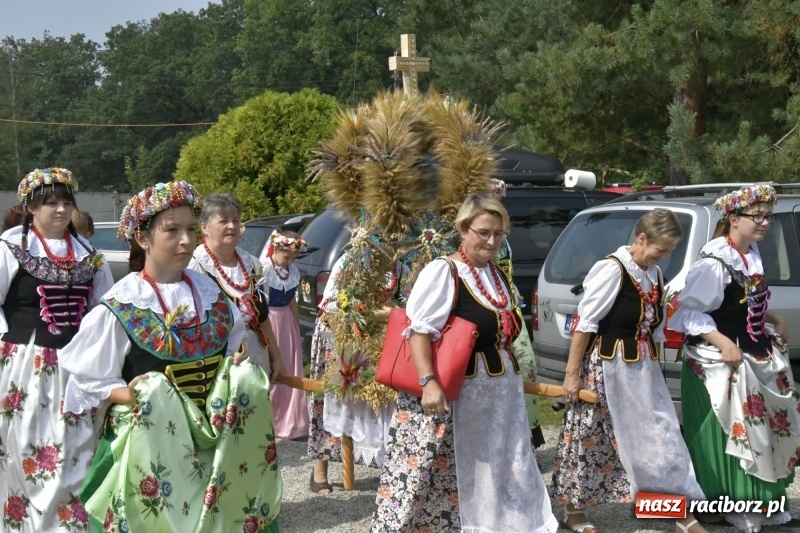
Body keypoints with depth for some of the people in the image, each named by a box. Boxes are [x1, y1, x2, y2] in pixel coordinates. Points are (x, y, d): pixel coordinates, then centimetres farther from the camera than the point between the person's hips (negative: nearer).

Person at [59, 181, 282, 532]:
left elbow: (233, 354, 19)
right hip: (150, 443, -4)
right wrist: (130, 395, -20)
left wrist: (240, 369, -2)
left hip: (217, 439, 4)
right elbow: (89, 380, -3)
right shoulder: (120, 306, -8)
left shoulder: (210, 293, 5)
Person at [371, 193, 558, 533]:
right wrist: (429, 382, -31)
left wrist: (513, 377, 27)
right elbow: (419, 330, -20)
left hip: (498, 395, 8)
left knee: (497, 476, 13)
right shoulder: (442, 271, -12)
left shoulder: (498, 275, 14)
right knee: (428, 478, -7)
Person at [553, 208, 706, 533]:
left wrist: (650, 366, 15)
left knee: (661, 435, 7)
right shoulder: (612, 269, -16)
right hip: (606, 367, -7)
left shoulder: (654, 274, 8)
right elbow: (585, 323, -16)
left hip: (642, 368, 7)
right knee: (590, 439, 4)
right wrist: (573, 374, -15)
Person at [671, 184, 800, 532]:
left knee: (769, 429, 15)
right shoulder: (714, 262, -22)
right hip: (721, 362, -9)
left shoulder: (752, 253, 3)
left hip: (758, 358, 9)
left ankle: (763, 505, 27)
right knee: (728, 435, 1)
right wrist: (722, 342, -26)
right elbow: (686, 311, -21)